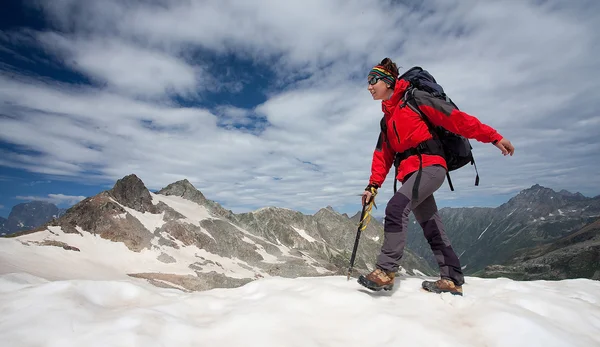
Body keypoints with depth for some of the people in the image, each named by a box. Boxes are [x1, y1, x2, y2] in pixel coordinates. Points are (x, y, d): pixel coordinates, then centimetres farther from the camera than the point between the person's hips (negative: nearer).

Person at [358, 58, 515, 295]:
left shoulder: (414, 98, -2)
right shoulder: (386, 119, 21)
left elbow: (453, 117, -8)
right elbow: (382, 155, 17)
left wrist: (493, 137, -12)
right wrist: (373, 186, 9)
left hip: (430, 165, -8)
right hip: (410, 173, 8)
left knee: (396, 207, -27)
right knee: (432, 228, 9)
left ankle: (385, 271, -23)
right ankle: (452, 280, 18)